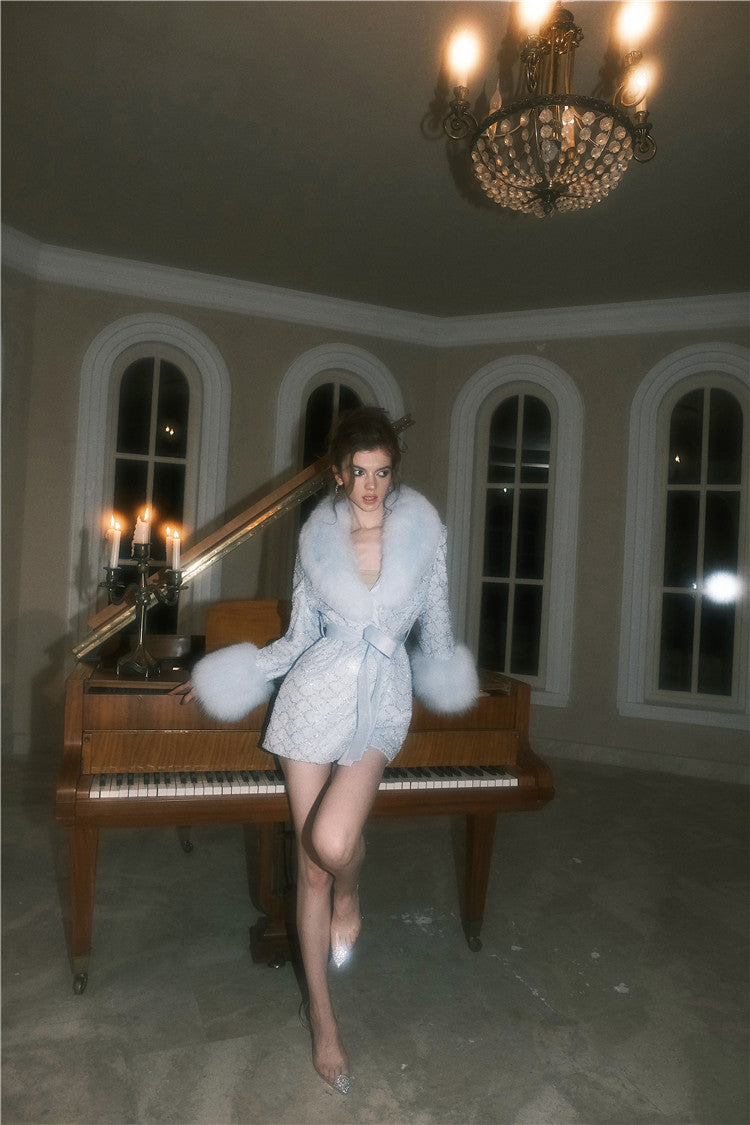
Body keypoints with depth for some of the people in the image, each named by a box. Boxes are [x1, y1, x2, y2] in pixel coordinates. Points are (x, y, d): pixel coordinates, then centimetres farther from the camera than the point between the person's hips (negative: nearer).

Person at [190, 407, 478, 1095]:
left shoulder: (424, 529, -1)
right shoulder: (316, 534, 2)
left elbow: (435, 628, 11)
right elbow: (302, 634, 7)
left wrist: (445, 673, 20)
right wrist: (248, 672, -1)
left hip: (382, 702, -1)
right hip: (316, 695, 1)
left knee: (331, 841, -22)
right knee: (310, 862, 6)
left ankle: (349, 897, 18)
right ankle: (323, 1016, 27)